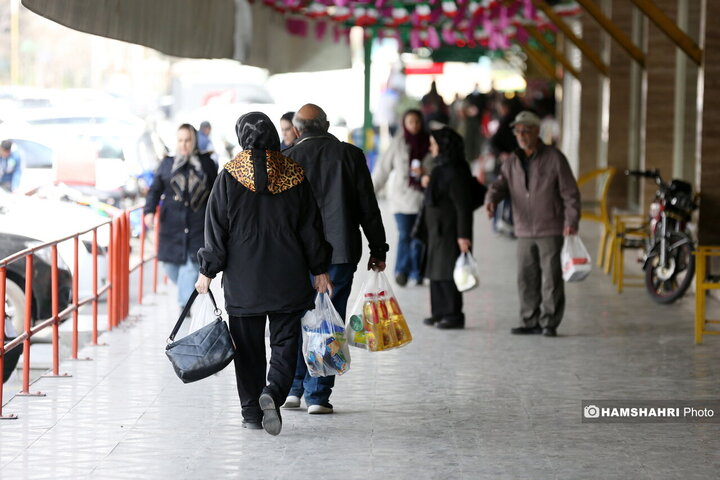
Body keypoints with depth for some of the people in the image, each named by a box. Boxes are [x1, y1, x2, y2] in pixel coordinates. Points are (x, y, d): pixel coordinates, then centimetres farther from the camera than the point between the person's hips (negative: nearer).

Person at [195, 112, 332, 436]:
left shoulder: (229, 175, -5)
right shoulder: (293, 173, 0)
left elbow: (216, 227, -4)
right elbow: (310, 227, 4)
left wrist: (208, 270, 3)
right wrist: (319, 270, 12)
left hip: (243, 279, 0)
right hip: (288, 276, 1)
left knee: (248, 346, 8)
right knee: (284, 341, 6)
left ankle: (252, 411, 10)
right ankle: (273, 393, -17)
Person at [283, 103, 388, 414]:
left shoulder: (288, 159, -2)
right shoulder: (350, 155, 0)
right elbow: (368, 206, 2)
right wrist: (378, 250, 10)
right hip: (341, 251, 0)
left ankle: (294, 389, 16)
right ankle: (318, 395, 1)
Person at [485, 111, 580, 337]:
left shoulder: (554, 158, -4)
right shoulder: (512, 162, 12)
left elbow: (570, 193, -4)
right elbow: (500, 184, 4)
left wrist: (571, 221, -13)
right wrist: (491, 199, -19)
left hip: (551, 232, -5)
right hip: (524, 232, 5)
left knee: (551, 279, -4)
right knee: (526, 278, 7)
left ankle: (549, 322, 2)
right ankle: (530, 321, 16)